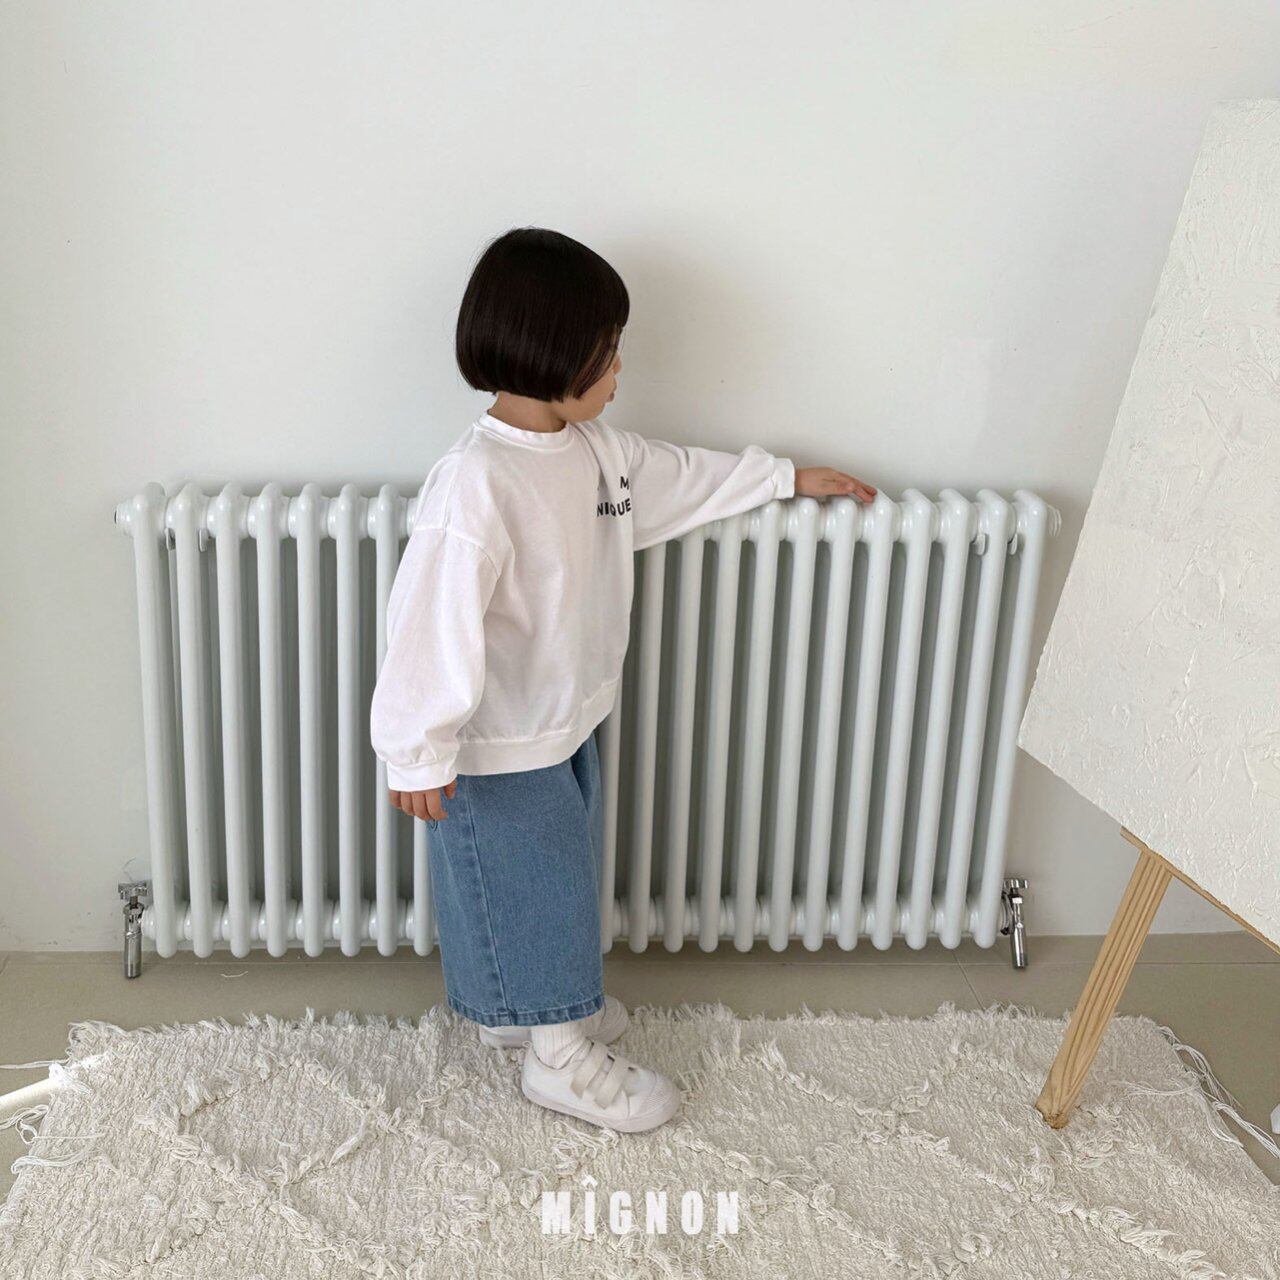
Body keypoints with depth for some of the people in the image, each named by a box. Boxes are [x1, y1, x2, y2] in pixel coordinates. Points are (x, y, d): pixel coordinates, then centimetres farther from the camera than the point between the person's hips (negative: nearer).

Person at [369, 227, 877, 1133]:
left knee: (563, 878, 24)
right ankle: (561, 1056, 28)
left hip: (569, 721, 9)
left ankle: (519, 1006, 47)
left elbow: (682, 478, 17)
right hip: (501, 751, -9)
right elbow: (431, 621, -28)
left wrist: (789, 478, 23)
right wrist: (418, 755, -25)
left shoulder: (594, 447, -1)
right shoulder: (475, 485, -29)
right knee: (536, 888, 8)